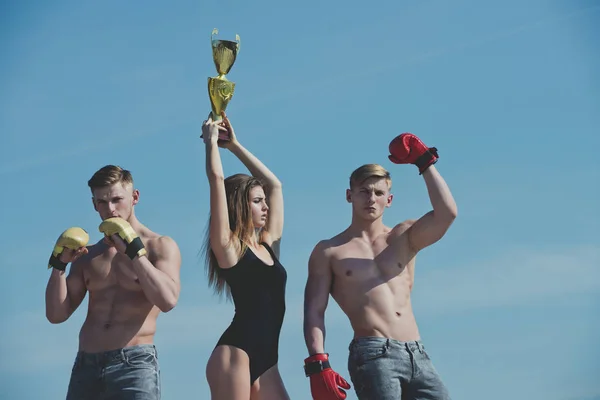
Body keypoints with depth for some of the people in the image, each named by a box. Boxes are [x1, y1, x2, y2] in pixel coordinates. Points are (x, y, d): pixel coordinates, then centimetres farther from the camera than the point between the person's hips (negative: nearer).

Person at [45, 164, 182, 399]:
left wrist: (134, 250, -15)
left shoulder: (160, 247, 3)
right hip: (86, 366, 5)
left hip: (134, 363, -5)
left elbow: (168, 300, -16)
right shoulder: (88, 256, 18)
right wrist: (59, 264, -1)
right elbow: (56, 315, 12)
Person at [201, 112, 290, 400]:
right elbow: (216, 179, -5)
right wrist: (211, 139, 9)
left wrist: (234, 145, 27)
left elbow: (274, 184, 26)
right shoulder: (228, 247, 1)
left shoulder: (269, 244, 19)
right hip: (235, 351, -7)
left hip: (266, 360, 7)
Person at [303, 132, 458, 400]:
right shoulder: (329, 252, 11)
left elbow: (446, 214, 1)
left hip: (417, 355, 4)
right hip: (372, 355, -4)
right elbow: (314, 311, 3)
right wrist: (318, 364, -12)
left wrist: (425, 162, 0)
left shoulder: (404, 238, 19)